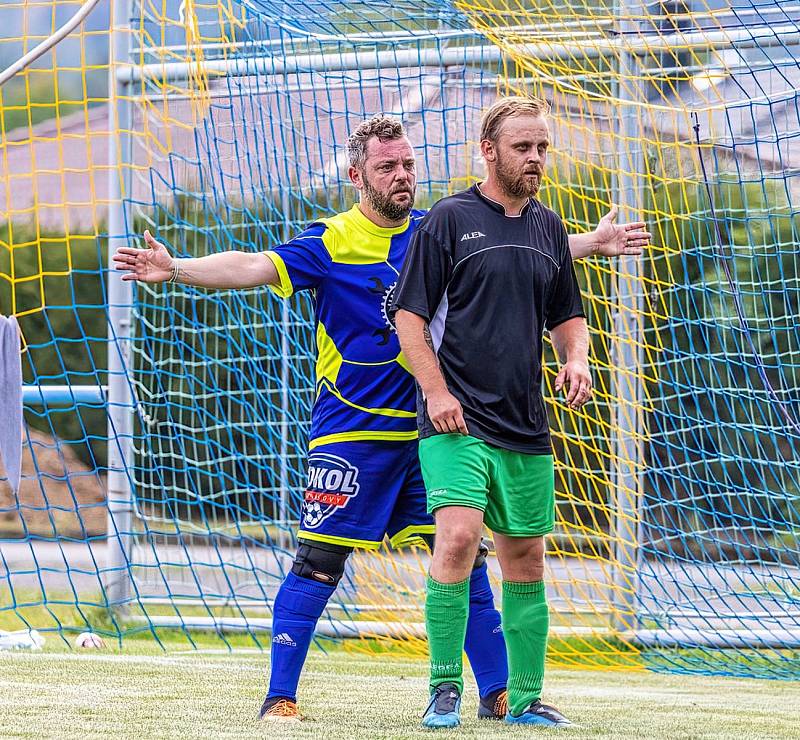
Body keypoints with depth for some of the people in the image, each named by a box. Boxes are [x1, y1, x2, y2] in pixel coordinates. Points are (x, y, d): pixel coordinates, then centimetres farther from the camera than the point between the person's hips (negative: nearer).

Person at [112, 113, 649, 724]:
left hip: (429, 428, 4)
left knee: (466, 558, 4)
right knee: (319, 561, -6)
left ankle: (497, 694, 14)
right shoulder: (331, 243, -4)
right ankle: (281, 696, 1)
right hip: (350, 432, -4)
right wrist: (175, 269, -26)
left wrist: (593, 242, 8)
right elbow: (256, 267, -14)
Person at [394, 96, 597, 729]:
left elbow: (567, 315, 24)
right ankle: (445, 691, -13)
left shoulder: (548, 227, 14)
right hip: (457, 420, -6)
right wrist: (436, 391, -14)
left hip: (525, 426, 6)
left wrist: (575, 359, 3)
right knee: (458, 538, -22)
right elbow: (409, 315, -4)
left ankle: (524, 699, 18)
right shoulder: (449, 220, -2)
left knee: (525, 563, 9)